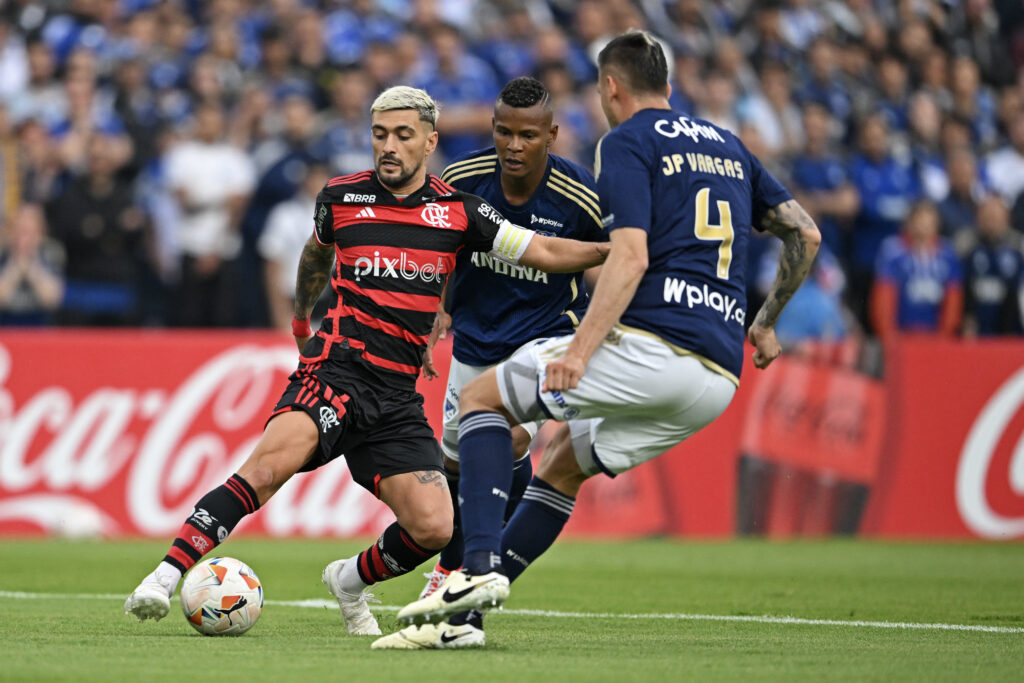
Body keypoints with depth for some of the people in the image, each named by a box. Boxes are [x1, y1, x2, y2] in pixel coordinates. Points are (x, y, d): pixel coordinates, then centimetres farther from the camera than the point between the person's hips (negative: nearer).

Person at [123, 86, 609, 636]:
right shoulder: (342, 197, 5)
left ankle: (350, 581, 21)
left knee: (434, 529, -11)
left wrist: (614, 249, -4)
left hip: (396, 396, 3)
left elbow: (544, 252, 7)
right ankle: (167, 575, -36)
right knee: (273, 461, -32)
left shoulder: (457, 210, 6)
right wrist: (302, 312, 38)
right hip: (334, 371, -2)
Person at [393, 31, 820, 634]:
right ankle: (469, 606, 18)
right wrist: (766, 324, 35)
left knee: (484, 397, 6)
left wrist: (581, 349, -20)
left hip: (654, 346, -8)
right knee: (563, 463, 24)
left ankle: (480, 567, -10)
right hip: (720, 378, 8)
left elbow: (631, 257, -14)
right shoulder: (727, 146, 22)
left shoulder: (627, 142, 0)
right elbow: (806, 234, 23)